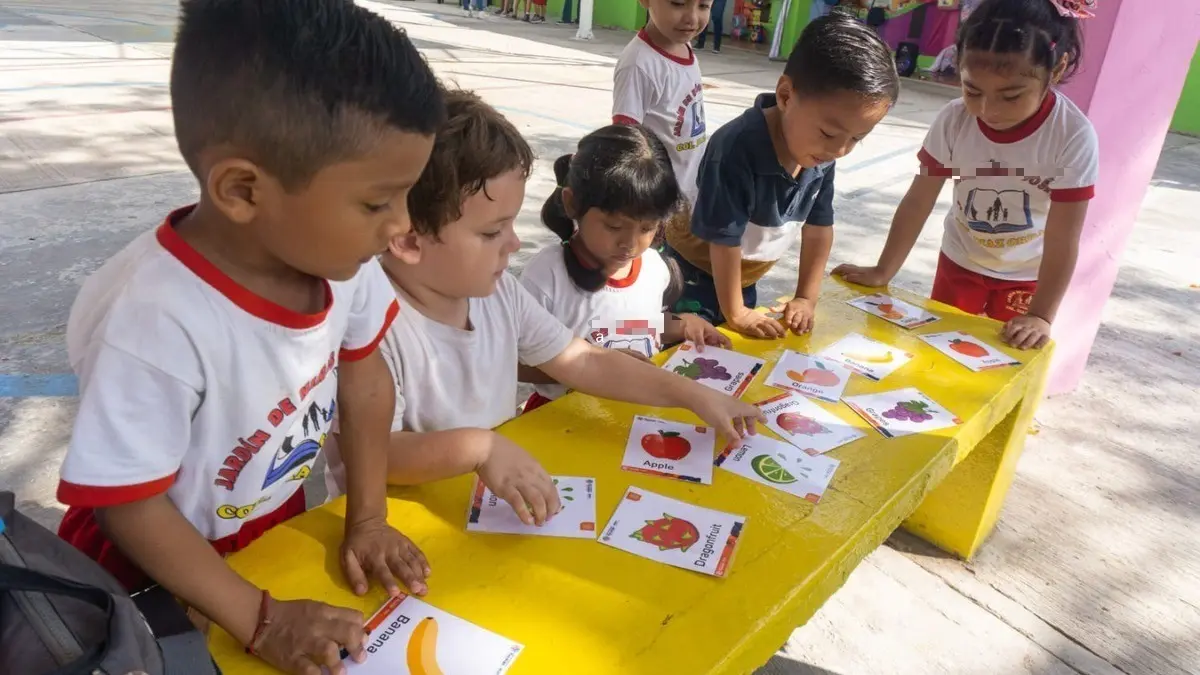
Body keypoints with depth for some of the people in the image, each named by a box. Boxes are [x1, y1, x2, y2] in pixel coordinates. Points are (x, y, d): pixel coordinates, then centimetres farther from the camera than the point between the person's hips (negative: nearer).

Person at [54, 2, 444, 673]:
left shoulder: (337, 254, -20)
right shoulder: (157, 323, -36)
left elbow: (363, 374, -5)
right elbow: (130, 510, -24)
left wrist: (369, 519, -4)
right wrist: (263, 621, -22)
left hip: (279, 528, 6)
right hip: (155, 577, -5)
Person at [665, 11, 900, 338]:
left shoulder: (821, 155, -14)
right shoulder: (737, 150, -34)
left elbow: (819, 225, -2)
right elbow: (724, 238, -27)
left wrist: (806, 298, -1)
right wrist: (735, 312, -18)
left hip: (744, 276, 6)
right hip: (694, 270, -6)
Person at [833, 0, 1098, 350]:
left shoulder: (1074, 135, -27)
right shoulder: (954, 120, -22)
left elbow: (1063, 239, -24)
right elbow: (918, 202, -14)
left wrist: (1041, 316, -25)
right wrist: (882, 271, -11)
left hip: (1026, 275, -2)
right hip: (960, 260, 2)